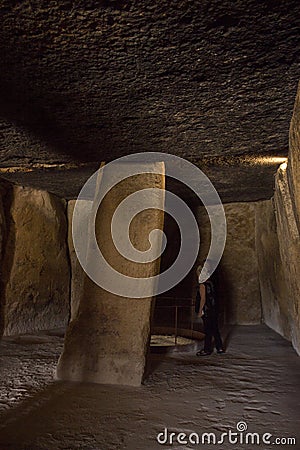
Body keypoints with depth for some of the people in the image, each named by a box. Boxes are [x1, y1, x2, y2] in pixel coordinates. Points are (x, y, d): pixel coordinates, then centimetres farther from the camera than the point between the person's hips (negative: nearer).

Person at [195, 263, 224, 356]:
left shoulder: (203, 285, -15)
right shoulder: (211, 283, 7)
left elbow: (203, 299, -18)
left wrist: (200, 311, -14)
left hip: (206, 311, -8)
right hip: (214, 310, 8)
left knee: (208, 331, -1)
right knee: (215, 329, 14)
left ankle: (207, 349, 7)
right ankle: (220, 347, 20)